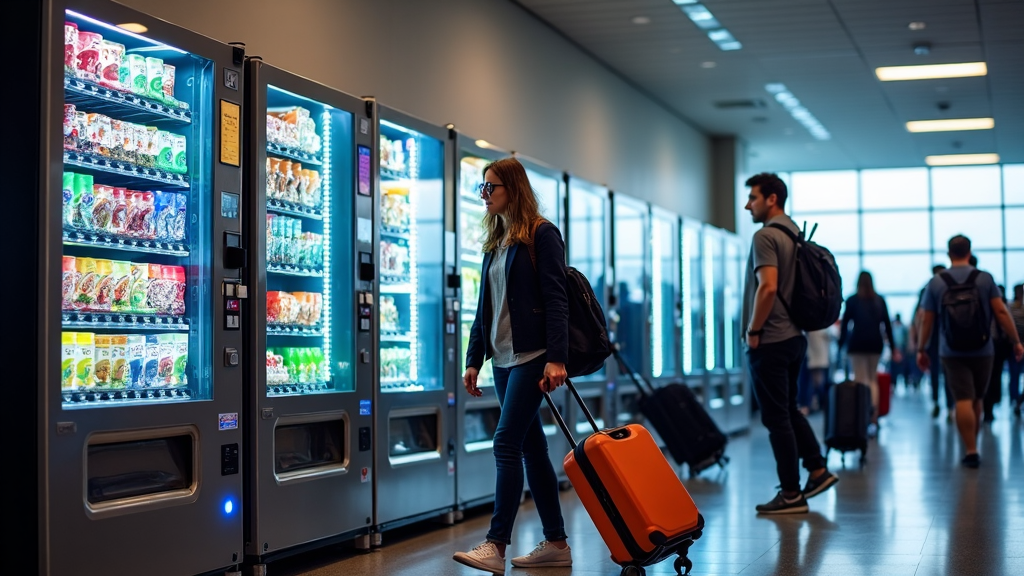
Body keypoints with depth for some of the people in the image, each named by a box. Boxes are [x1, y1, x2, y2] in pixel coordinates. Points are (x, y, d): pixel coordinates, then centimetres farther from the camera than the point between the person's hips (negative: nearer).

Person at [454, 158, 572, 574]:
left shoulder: (541, 235, -6)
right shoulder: (495, 243, 17)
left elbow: (555, 300, -13)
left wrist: (556, 359, -20)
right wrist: (473, 360, 14)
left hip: (531, 356, -8)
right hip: (503, 358, 8)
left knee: (507, 443, -15)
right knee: (531, 447, 9)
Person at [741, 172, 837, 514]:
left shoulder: (766, 236, -15)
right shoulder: (796, 233, 14)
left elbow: (768, 287, -25)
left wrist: (753, 331, -16)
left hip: (770, 341, -9)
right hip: (794, 336, 9)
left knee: (776, 416, -3)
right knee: (789, 410, 20)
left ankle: (791, 494, 2)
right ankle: (817, 470, 19)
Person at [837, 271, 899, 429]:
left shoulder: (852, 301, 0)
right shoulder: (880, 301, 7)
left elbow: (845, 323, -3)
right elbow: (887, 324, 8)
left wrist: (841, 343, 3)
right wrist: (892, 346, 12)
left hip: (857, 343, -3)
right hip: (876, 344, 3)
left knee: (860, 380, -3)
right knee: (873, 379, 12)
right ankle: (874, 413, 2)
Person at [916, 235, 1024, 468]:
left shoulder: (936, 283, -1)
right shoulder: (985, 279, -2)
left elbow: (927, 320, 0)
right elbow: (1001, 312, -6)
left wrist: (921, 349, 9)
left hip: (952, 352, -1)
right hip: (982, 351, 1)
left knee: (963, 400, -4)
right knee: (976, 400, 14)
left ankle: (971, 451, -10)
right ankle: (971, 447, 23)